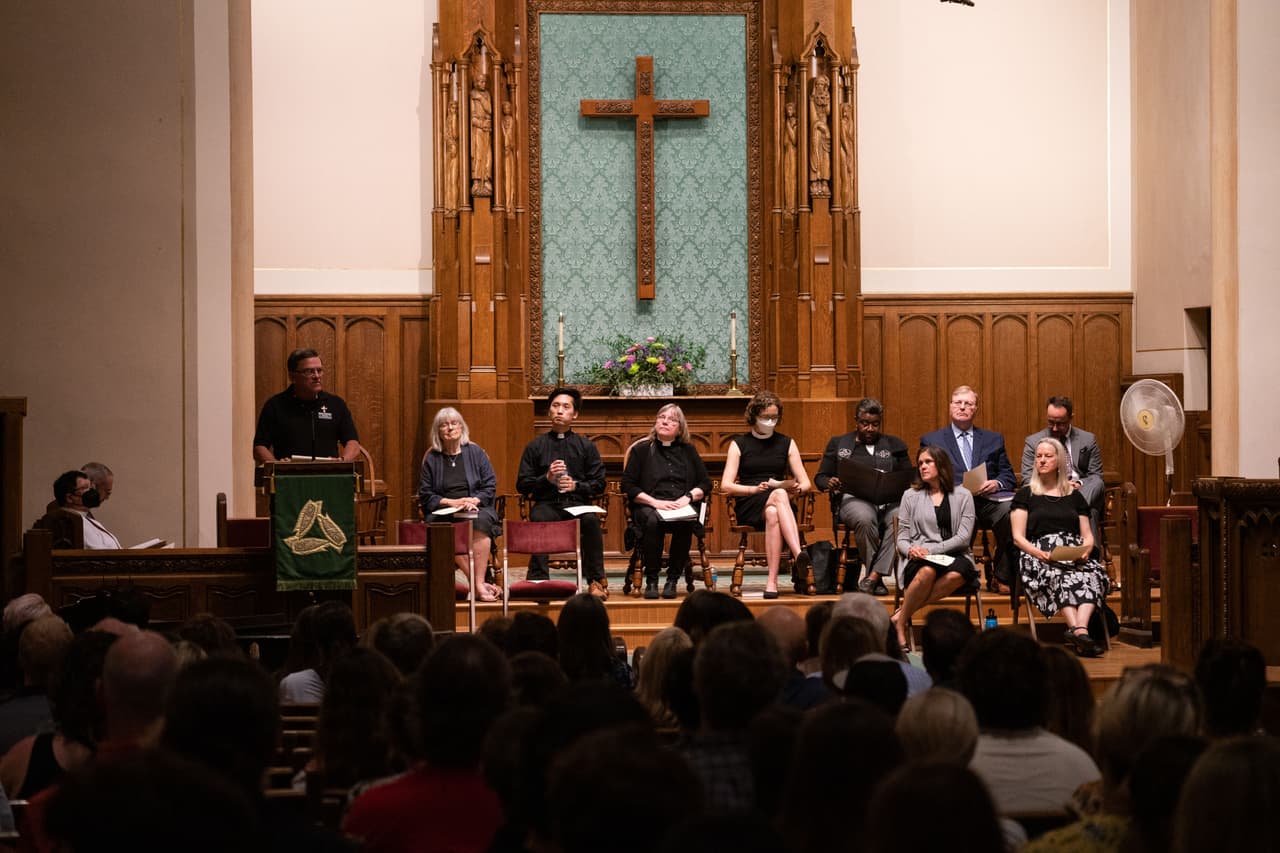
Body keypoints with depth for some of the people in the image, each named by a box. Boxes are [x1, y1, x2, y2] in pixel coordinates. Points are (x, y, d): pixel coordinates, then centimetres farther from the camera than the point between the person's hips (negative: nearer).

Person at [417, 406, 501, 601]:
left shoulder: (476, 452, 12)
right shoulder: (431, 459, 12)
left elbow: (490, 486, 8)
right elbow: (425, 495, 7)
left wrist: (474, 500, -12)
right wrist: (451, 502, -9)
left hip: (475, 508, 0)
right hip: (443, 512, 0)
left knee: (481, 520, -37)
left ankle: (478, 583, -40)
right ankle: (478, 584, -35)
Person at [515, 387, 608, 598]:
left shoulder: (586, 446, 15)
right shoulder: (535, 446, 15)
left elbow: (599, 484, 10)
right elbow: (522, 484, 10)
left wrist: (576, 485, -8)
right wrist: (546, 478, -7)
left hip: (577, 502, 0)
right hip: (547, 503, 0)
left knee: (591, 520, -34)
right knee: (540, 519, -36)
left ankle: (596, 580, -28)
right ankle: (538, 578, -39)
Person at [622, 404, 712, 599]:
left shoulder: (688, 451, 20)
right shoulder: (641, 450, 14)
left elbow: (705, 483, 16)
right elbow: (628, 485, 5)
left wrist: (688, 497, -5)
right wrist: (654, 502, -10)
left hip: (683, 507, 1)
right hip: (648, 506, -1)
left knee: (686, 522, -36)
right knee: (652, 520, -38)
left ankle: (673, 579, -25)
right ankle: (651, 580, -28)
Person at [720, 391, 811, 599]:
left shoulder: (787, 444, 19)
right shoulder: (739, 445, 12)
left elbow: (805, 483, 14)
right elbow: (726, 486, 0)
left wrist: (797, 490, -11)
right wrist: (755, 488, -16)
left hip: (783, 502, 2)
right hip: (748, 507, -2)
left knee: (773, 514, -38)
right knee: (779, 495, -37)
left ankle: (772, 581, -49)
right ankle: (798, 554, -55)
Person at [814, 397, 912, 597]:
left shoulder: (894, 445, 24)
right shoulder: (838, 444, 21)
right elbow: (820, 477, 18)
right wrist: (829, 484, -7)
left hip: (888, 500, 1)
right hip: (853, 498, -1)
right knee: (864, 518, -40)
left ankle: (874, 575, -37)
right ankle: (877, 580, -29)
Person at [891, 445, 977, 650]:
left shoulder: (962, 496, 11)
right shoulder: (911, 496, 15)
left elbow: (964, 537, 1)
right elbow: (902, 537, 11)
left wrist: (931, 549, -11)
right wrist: (910, 549, -14)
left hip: (954, 556, 0)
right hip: (920, 560, 0)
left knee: (957, 575, -38)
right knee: (927, 572, -38)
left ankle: (902, 615, -29)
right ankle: (900, 625, -25)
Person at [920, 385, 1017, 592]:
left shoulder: (994, 439, 24)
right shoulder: (931, 440, 17)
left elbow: (1009, 476, 18)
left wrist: (996, 483, -7)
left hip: (988, 501, 2)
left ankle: (1001, 578, -19)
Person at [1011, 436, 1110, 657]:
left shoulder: (1074, 496, 25)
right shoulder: (1025, 494, 16)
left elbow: (1087, 535, 19)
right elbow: (1018, 538, 6)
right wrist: (1041, 554, -13)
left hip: (1074, 556, 3)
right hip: (1039, 555, -3)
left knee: (1093, 574, -34)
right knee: (1058, 576, -38)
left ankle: (1080, 628, -55)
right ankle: (1079, 631, -56)